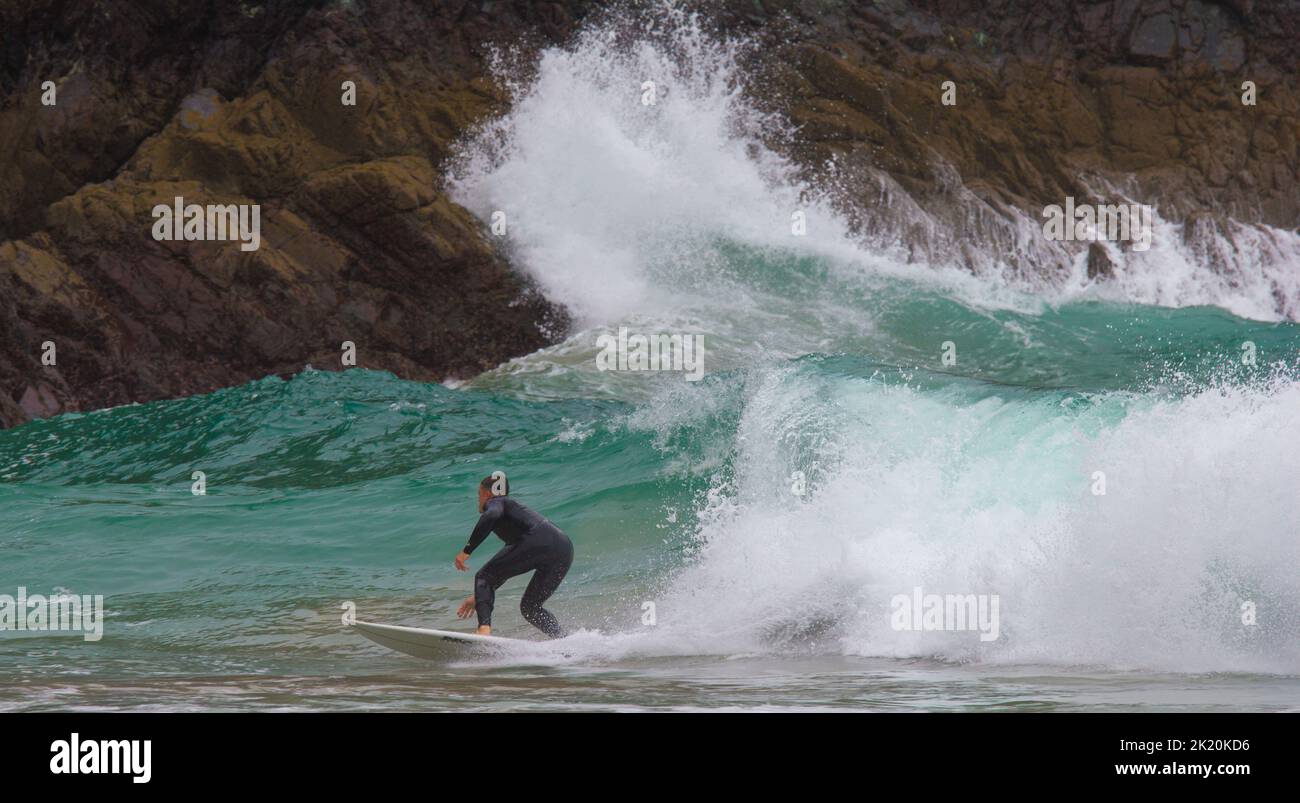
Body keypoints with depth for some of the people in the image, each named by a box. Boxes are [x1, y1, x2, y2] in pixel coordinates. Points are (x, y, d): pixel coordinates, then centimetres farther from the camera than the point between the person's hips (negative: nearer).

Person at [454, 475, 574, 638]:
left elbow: (492, 515, -11)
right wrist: (479, 596, 44)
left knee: (482, 577, 1)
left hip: (538, 542, -8)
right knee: (530, 607, 19)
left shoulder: (494, 502, 17)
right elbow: (504, 570, 43)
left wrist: (466, 550, -10)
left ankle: (484, 629, -21)